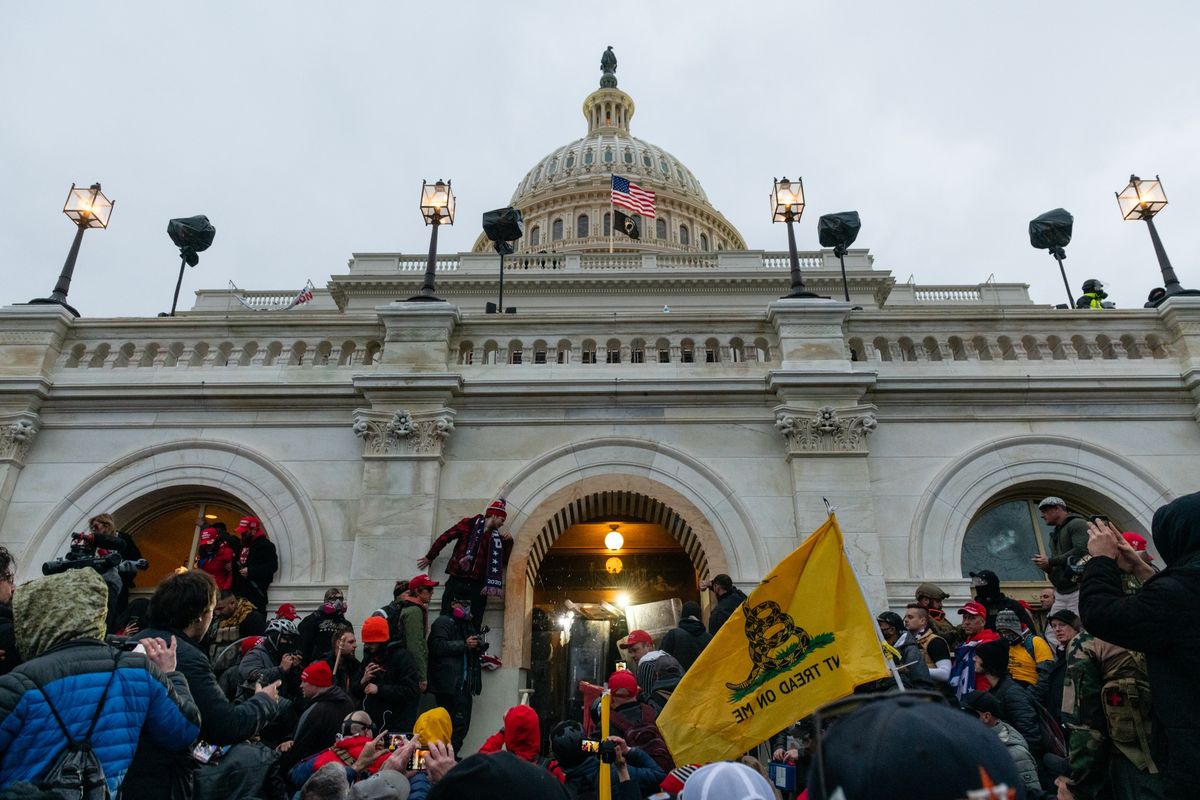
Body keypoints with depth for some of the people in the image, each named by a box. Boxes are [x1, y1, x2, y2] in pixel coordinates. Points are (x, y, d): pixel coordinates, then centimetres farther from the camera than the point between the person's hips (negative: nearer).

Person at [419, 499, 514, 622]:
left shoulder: (496, 537, 13)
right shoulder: (469, 524, 4)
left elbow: (504, 561, 12)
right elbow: (444, 538, 9)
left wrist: (508, 541, 1)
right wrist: (430, 557, 15)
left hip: (478, 585, 3)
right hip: (457, 581, -3)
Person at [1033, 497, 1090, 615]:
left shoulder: (1077, 524, -2)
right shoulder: (1056, 533, 23)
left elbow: (1082, 551, -18)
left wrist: (1050, 561, -12)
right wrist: (1046, 566, 4)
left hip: (1077, 590, -8)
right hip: (1060, 593, 8)